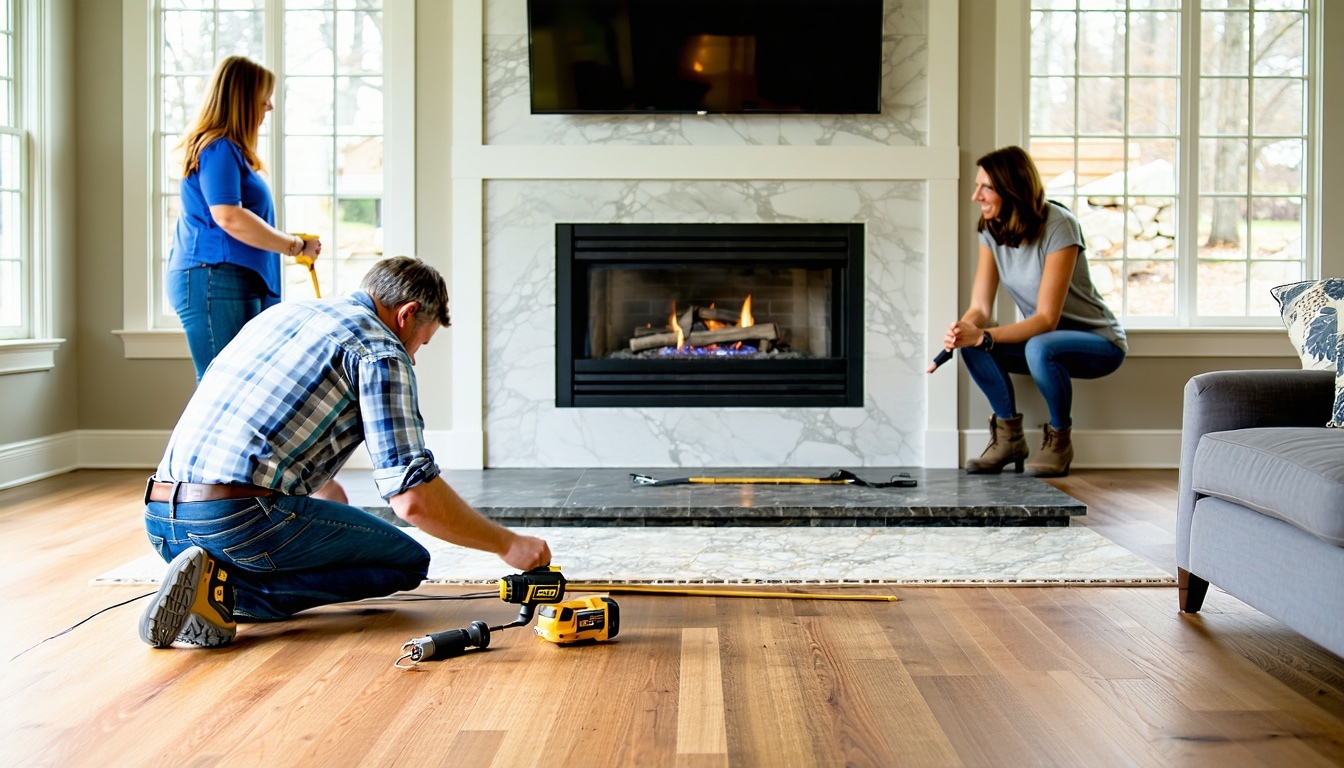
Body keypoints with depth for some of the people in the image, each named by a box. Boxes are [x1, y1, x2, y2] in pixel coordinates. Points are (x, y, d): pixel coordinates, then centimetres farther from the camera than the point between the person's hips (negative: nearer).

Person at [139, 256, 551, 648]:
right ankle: (228, 590, -6)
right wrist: (507, 543, 0)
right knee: (408, 561, 10)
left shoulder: (281, 313, 22)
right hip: (239, 517, -8)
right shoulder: (381, 349, -3)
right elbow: (414, 498, -13)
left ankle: (211, 579, 3)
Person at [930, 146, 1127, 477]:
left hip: (1099, 342, -6)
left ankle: (1059, 441, -12)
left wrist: (983, 336, -40)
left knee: (1040, 348, -38)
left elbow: (1047, 319, -28)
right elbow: (979, 308, -10)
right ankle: (1009, 437, -3)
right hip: (1041, 337, 6)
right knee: (972, 347, -21)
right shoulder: (992, 230, -5)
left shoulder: (1058, 226, -24)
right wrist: (960, 332, -33)